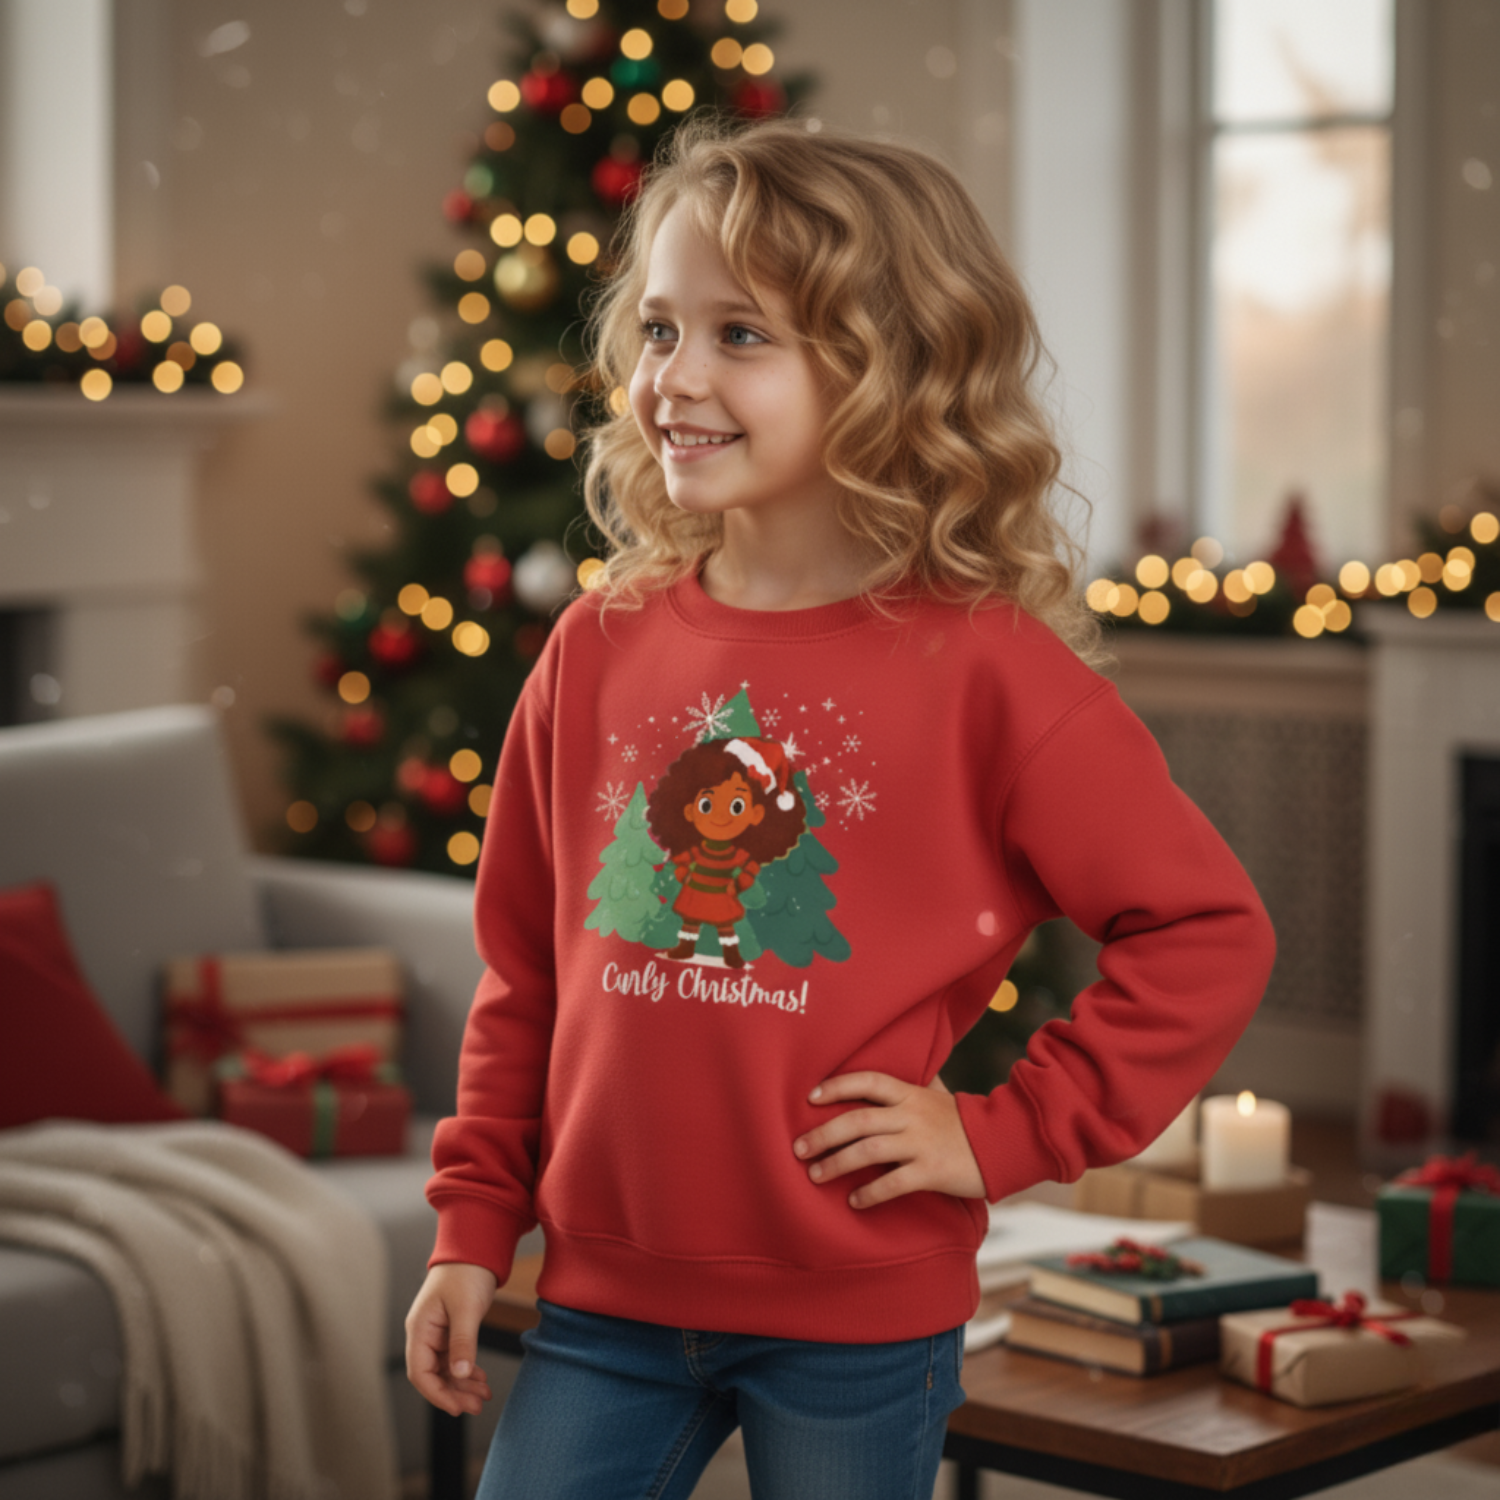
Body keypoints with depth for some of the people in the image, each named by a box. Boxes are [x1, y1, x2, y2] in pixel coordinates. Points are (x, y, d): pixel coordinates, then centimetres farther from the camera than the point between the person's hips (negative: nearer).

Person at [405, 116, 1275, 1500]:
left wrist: (1006, 1128, -10)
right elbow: (525, 967, 10)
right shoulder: (601, 646, 2)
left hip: (858, 1325, -3)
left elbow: (1209, 931, -7)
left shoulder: (983, 666, -10)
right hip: (604, 1299, 3)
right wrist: (474, 1225, 7)